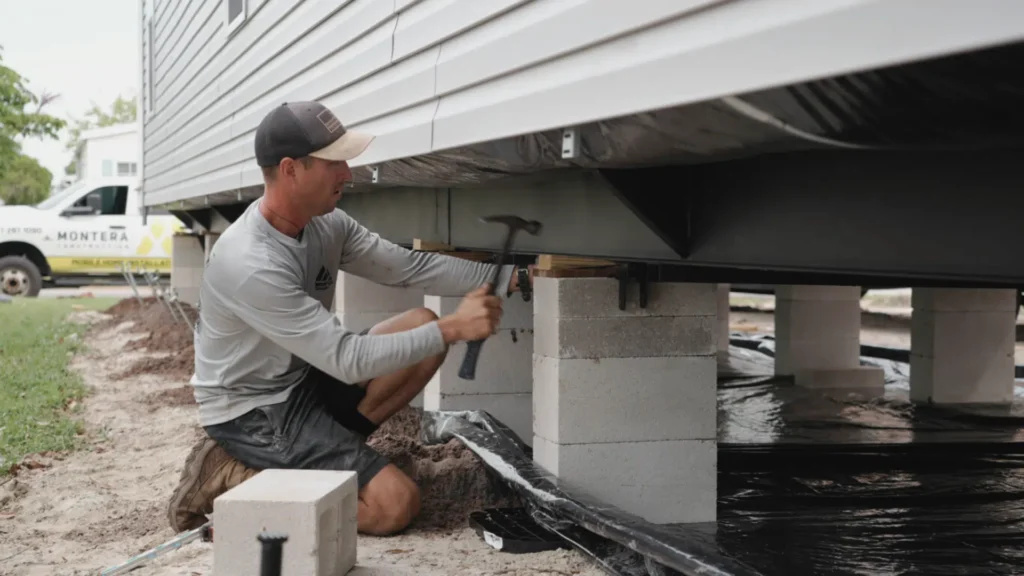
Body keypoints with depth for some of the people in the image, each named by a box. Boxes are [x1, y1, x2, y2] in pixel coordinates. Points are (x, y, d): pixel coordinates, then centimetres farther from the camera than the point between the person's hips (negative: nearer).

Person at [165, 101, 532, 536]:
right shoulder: (251, 265, -30)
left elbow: (411, 266, 2)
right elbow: (348, 359, -29)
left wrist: (507, 277, -6)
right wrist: (453, 329, -27)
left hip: (303, 380, 9)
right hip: (253, 411, -9)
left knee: (423, 326, 0)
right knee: (395, 503, -15)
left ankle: (326, 448, -1)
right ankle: (233, 480, -5)